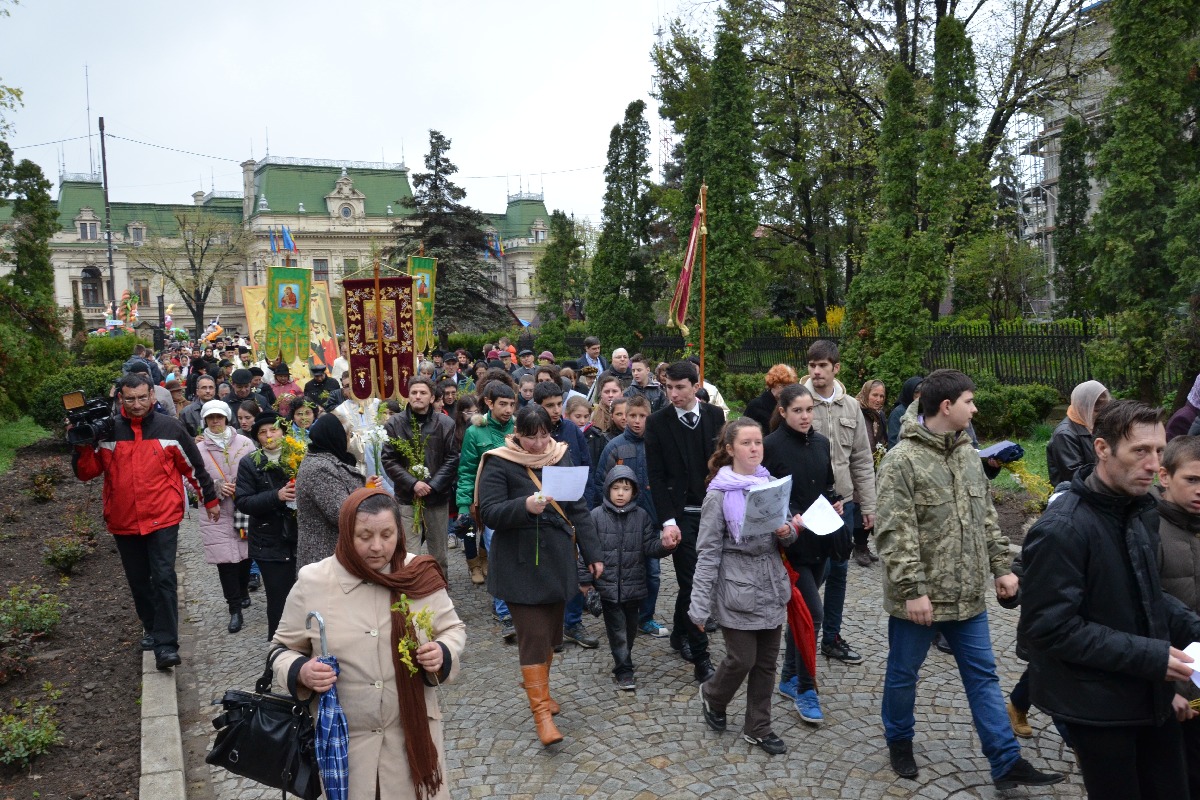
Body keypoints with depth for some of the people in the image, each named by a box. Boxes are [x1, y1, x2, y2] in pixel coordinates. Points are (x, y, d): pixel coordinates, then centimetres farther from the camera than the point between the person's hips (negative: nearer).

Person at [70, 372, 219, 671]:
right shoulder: (107, 430, 1)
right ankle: (151, 627, 36)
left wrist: (210, 500, 10)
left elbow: (194, 466, 5)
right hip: (123, 521, 3)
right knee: (138, 580, 16)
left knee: (163, 578, -9)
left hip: (163, 518, -3)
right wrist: (83, 445, -15)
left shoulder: (169, 427, -3)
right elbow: (86, 472, 2)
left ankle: (166, 645, -7)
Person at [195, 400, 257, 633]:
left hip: (244, 510, 1)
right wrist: (216, 487, -13)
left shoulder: (244, 443, 1)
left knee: (245, 555, 10)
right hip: (216, 514, -1)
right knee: (225, 560, -3)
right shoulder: (199, 449, 2)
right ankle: (235, 610, 5)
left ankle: (243, 591, 37)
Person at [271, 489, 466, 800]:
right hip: (344, 736, 0)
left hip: (412, 730, 1)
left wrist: (443, 653, -17)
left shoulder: (420, 575, -7)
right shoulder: (312, 582, -9)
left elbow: (452, 629, 4)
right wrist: (301, 673, -18)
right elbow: (284, 648, 2)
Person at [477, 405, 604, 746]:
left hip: (557, 561, 5)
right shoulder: (499, 463, -9)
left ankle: (540, 687, 37)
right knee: (534, 637, -5)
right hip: (521, 567, -5)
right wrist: (525, 506, -33)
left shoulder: (561, 456, 5)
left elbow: (579, 509, 9)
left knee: (551, 632, 15)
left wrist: (592, 554, 7)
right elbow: (490, 513, -16)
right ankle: (541, 711, 4)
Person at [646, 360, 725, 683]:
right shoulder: (657, 422, -5)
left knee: (691, 579, 14)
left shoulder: (715, 416, 2)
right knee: (692, 582, -4)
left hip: (711, 512, 3)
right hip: (680, 513, -3)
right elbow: (656, 476, -7)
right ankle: (700, 658, 2)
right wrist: (668, 521, -14)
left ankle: (679, 634, 36)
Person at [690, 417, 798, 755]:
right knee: (742, 659, 1)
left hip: (771, 587, 5)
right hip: (738, 589, -5)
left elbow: (786, 536, 16)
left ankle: (758, 728, 28)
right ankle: (712, 696, 32)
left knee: (766, 662, 12)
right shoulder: (720, 494, -11)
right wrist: (699, 606, -13)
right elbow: (708, 552, -11)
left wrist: (787, 532, -9)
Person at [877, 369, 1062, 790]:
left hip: (968, 594, 6)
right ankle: (899, 742, 35)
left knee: (983, 676, 12)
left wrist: (1002, 567, 11)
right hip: (920, 597, -6)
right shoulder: (901, 461, -17)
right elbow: (895, 534, -20)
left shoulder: (968, 455, 7)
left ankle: (1006, 763, 22)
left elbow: (987, 519, 15)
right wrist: (912, 590, -22)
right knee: (903, 674, 12)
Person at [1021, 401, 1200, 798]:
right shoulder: (1061, 530, -24)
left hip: (1151, 695, 8)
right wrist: (1149, 657, -23)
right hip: (1098, 705, -8)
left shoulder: (1141, 512, 4)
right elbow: (1051, 628, -24)